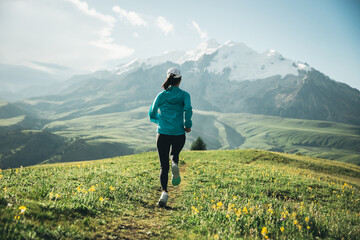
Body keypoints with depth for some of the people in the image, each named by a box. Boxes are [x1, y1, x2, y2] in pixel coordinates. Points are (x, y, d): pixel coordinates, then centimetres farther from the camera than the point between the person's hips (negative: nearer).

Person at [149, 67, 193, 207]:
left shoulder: (161, 95, 5)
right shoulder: (184, 95, 1)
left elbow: (152, 114, 6)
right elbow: (188, 109, -17)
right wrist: (188, 125, -4)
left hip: (163, 134, 0)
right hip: (179, 134, 0)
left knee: (164, 166, 6)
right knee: (175, 154, 30)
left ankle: (164, 192, -12)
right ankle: (175, 165, -3)